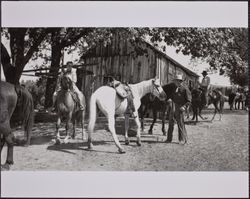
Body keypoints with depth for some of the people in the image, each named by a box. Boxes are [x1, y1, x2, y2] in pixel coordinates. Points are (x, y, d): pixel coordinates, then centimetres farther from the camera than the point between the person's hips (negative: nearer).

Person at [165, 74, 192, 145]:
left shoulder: (185, 89, -6)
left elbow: (189, 101, -7)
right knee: (171, 123, 9)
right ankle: (169, 139, 18)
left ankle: (183, 139, 10)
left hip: (179, 108, -6)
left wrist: (184, 107, -18)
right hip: (172, 108, 6)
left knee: (180, 124, -1)